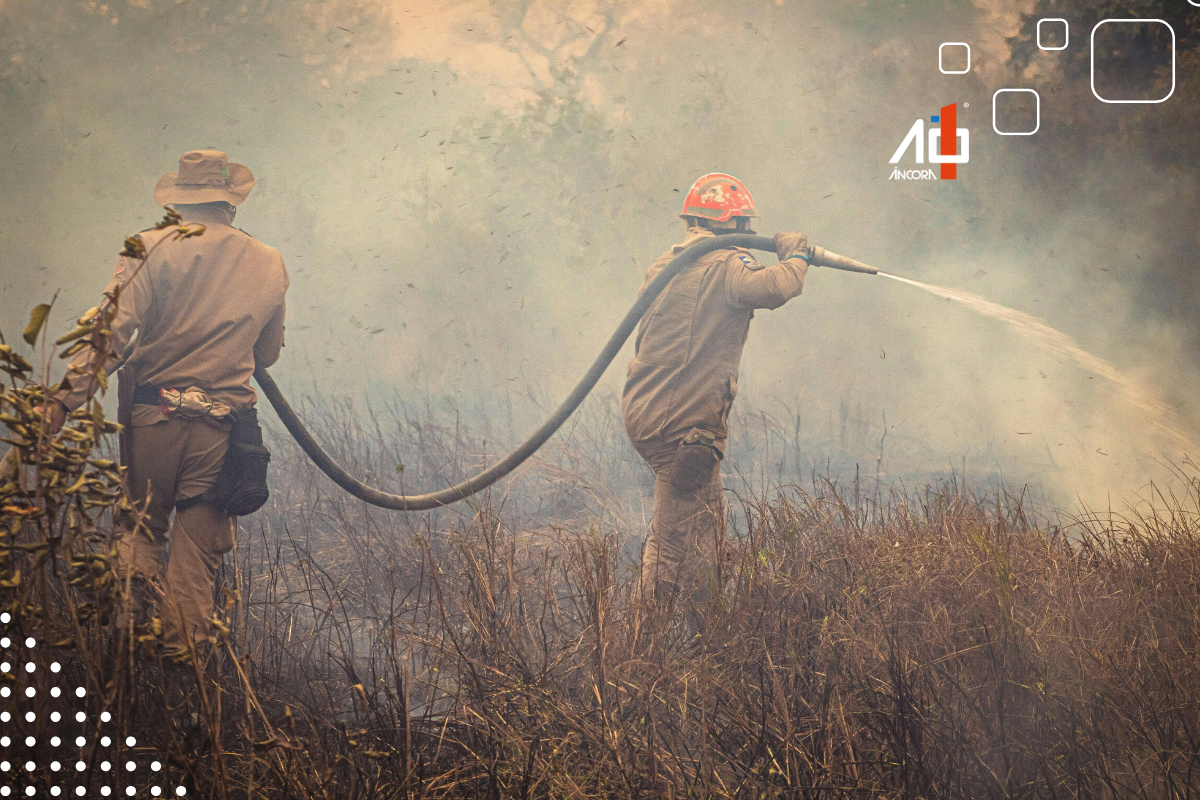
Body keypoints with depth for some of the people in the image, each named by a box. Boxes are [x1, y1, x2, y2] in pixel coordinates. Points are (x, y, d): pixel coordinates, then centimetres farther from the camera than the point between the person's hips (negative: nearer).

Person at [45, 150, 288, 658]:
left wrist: (66, 400, -12)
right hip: (223, 426, 2)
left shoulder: (153, 249, -3)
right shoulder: (270, 265, 8)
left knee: (141, 529, 13)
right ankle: (183, 658, 5)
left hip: (156, 415, -2)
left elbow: (112, 331, -12)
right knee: (198, 555, 8)